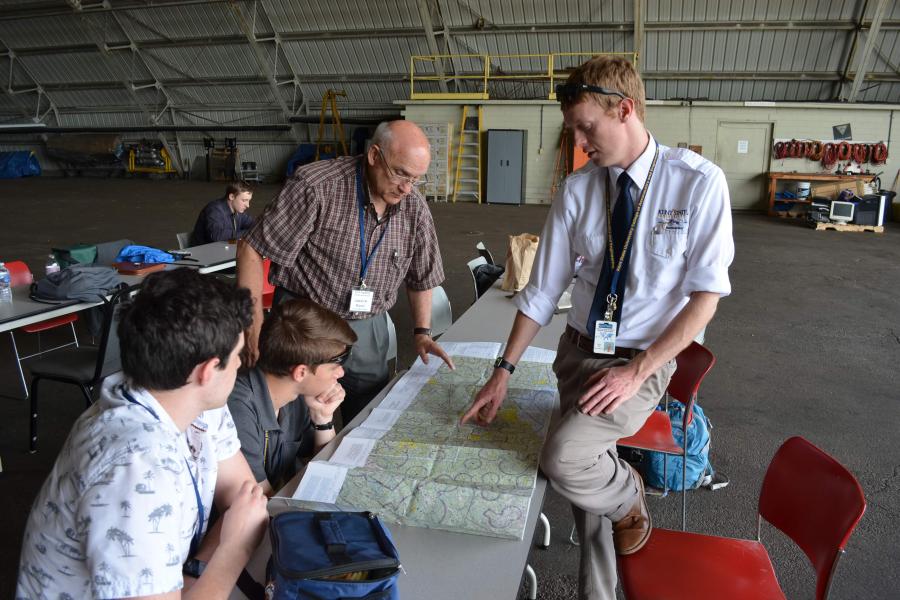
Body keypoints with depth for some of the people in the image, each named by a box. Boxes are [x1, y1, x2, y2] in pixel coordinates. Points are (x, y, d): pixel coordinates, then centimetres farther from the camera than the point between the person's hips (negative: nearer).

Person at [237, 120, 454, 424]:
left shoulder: (415, 208, -2)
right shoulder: (316, 186, -18)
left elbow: (421, 277, 12)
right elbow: (251, 250, -15)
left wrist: (422, 332, 2)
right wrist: (255, 327, -19)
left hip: (368, 329, 4)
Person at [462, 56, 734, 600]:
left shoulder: (699, 182, -14)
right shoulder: (576, 191, -4)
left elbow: (705, 297, -12)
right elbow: (542, 292, -1)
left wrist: (637, 371, -19)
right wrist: (504, 372, -5)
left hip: (645, 360, -3)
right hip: (580, 352, 4)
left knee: (564, 458, -24)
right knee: (588, 502, 6)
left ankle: (628, 496, 11)